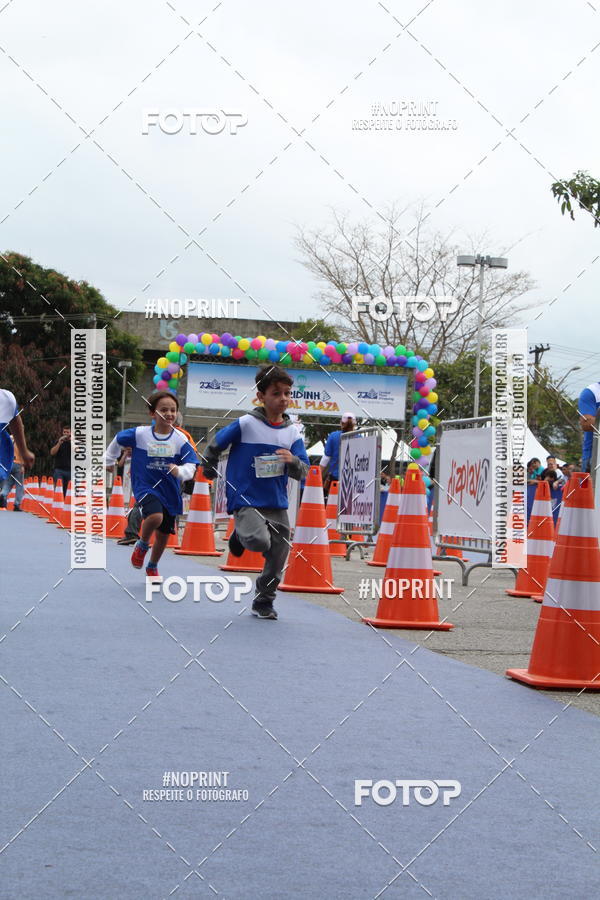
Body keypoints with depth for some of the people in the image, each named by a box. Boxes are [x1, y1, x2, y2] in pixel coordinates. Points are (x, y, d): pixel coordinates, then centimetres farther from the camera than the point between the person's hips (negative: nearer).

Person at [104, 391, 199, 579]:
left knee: (163, 535, 13)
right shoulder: (140, 434, -9)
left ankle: (152, 567, 41)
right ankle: (142, 545, -1)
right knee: (156, 516, -32)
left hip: (170, 491, 3)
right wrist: (109, 460, 21)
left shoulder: (180, 440, -8)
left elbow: (191, 466, -13)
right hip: (145, 487, -3)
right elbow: (118, 440, 9)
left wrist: (180, 471, -35)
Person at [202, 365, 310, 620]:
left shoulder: (292, 432, 4)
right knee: (260, 541, -28)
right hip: (245, 500, -5)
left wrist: (293, 462, -20)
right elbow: (214, 446, 4)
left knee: (278, 558, 6)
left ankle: (264, 602, 29)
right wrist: (209, 472, 16)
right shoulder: (245, 424, -9)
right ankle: (241, 535, 8)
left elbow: (303, 472, 2)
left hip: (277, 504, 5)